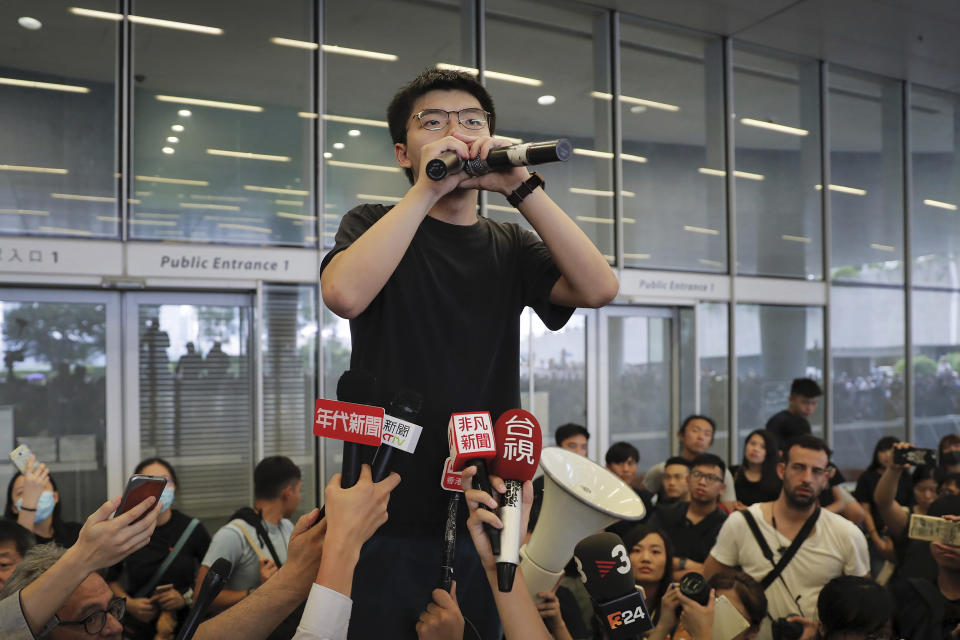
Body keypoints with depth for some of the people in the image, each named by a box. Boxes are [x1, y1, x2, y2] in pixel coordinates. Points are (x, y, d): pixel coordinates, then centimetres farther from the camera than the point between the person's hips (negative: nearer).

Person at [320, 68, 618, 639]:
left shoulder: (510, 247, 10)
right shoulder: (375, 226, 3)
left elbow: (599, 287, -9)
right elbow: (345, 293, -20)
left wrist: (522, 186, -13)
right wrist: (426, 190, -17)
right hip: (389, 513, -2)